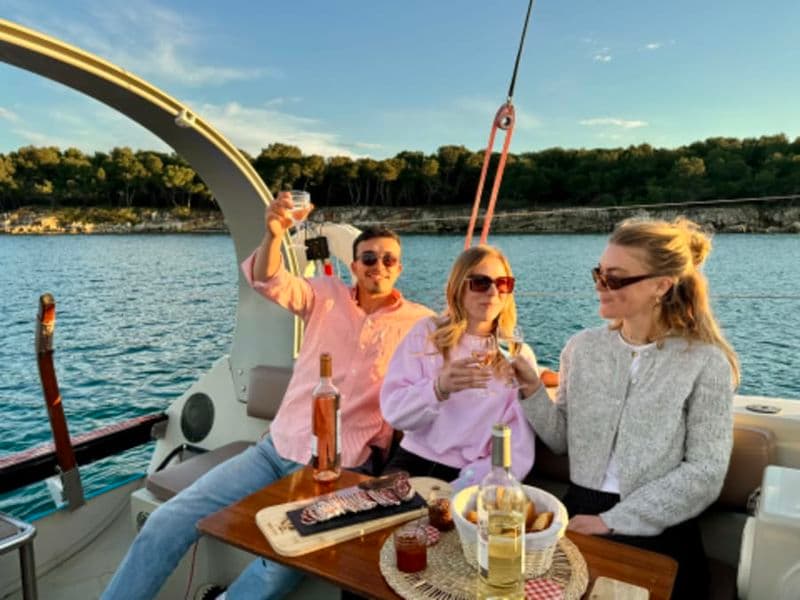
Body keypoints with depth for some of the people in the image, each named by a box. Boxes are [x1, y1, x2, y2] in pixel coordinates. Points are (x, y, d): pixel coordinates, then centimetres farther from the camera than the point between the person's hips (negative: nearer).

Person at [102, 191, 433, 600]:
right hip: (276, 449, 4)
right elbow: (268, 281, -9)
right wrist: (274, 234, -27)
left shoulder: (418, 322, 1)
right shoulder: (327, 295, 6)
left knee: (279, 566, -27)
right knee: (168, 521, -4)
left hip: (336, 471, -3)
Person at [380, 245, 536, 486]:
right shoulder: (425, 333, 3)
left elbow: (519, 451, -4)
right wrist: (438, 388, -25)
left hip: (473, 477, 1)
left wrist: (466, 485, -19)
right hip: (415, 460, 0)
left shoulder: (520, 355, 3)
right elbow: (393, 411, -6)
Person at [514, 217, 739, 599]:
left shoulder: (705, 362, -8)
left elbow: (705, 474, -10)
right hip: (579, 517, 3)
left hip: (657, 535, -2)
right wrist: (533, 392, -10)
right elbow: (563, 440, 6)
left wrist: (612, 521, -14)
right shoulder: (583, 347, 3)